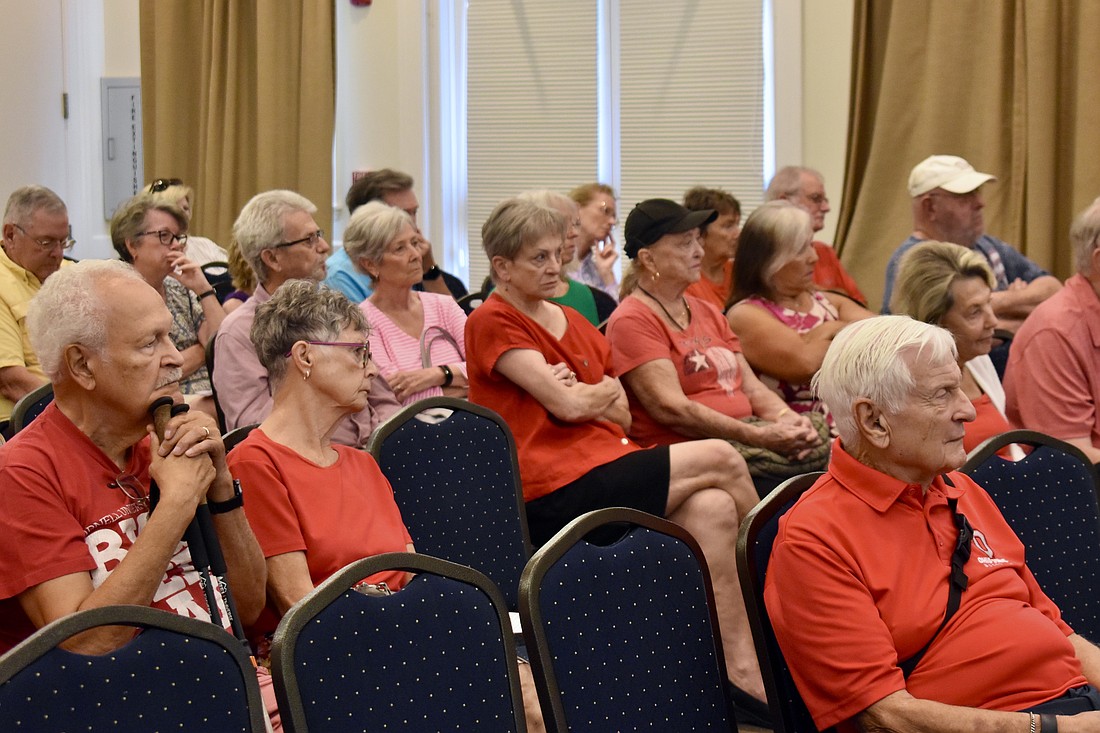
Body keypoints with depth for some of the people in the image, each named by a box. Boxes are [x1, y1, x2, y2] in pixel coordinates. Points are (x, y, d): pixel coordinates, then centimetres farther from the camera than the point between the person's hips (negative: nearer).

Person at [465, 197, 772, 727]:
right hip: (552, 491, -7)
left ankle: (744, 670, -20)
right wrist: (601, 391, 8)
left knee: (712, 508, -21)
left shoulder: (573, 322, 21)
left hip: (605, 461, 7)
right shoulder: (491, 323, -3)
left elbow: (621, 415, 14)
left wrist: (578, 395, -5)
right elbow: (566, 405, -12)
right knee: (718, 460, -14)